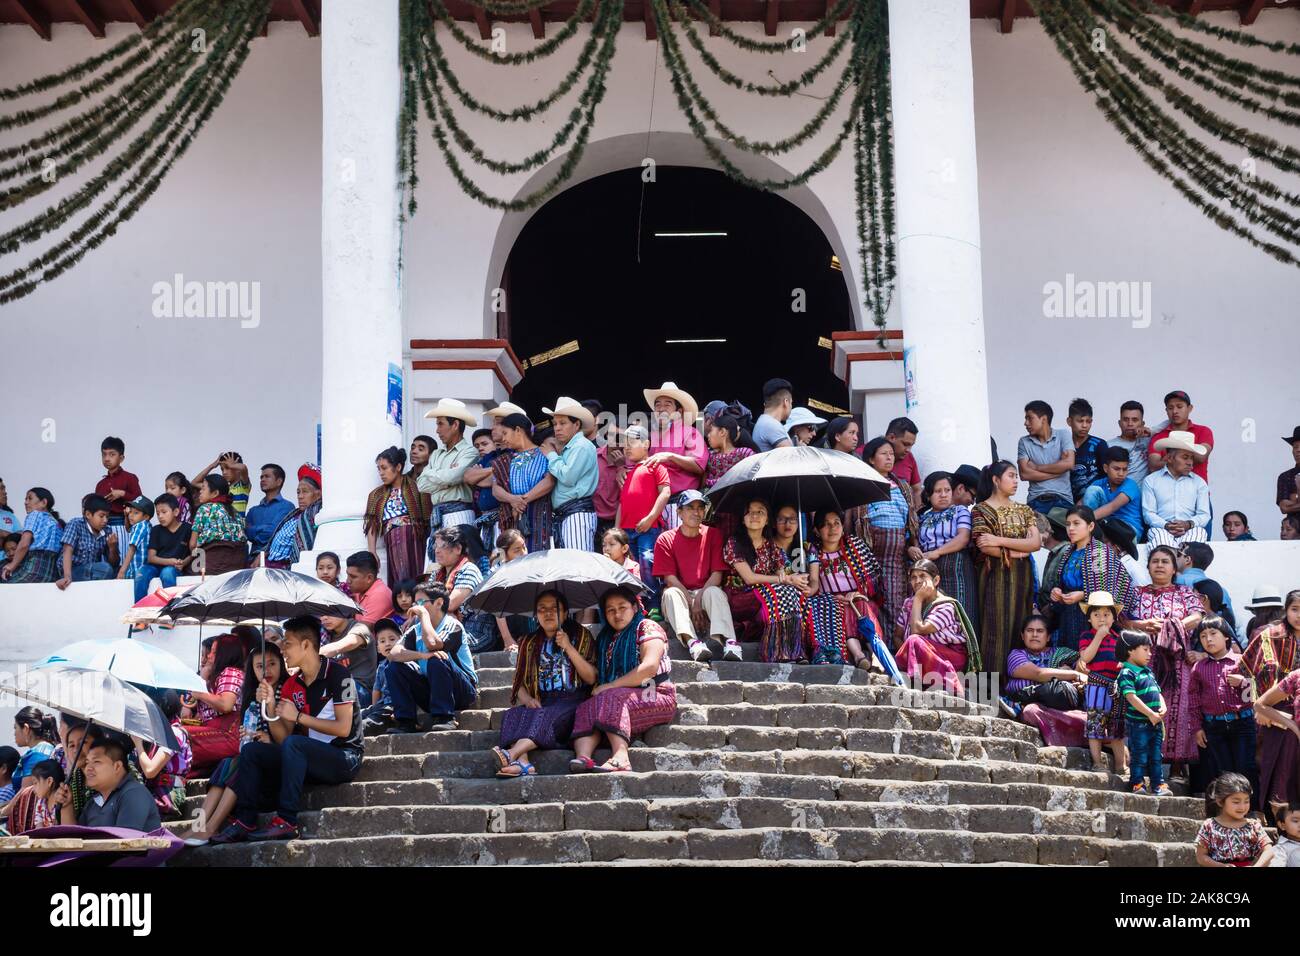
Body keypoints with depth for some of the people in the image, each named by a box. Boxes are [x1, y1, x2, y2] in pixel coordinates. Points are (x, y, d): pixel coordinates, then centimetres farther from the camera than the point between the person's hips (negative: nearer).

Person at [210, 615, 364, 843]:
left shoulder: (337, 674, -10)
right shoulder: (292, 685, 10)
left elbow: (343, 728, -17)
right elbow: (280, 738, 7)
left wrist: (298, 717, -14)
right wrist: (270, 706, -9)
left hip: (344, 758, -8)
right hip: (310, 760, 8)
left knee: (293, 743, -33)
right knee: (251, 750, -3)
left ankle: (286, 821, -34)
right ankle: (245, 822, -12)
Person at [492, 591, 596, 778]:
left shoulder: (580, 636, 10)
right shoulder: (529, 642, 19)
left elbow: (591, 678, 0)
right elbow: (520, 682, 15)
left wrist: (568, 647, -9)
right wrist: (527, 698, -8)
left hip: (572, 701, -3)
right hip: (542, 702, 3)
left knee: (548, 716, -35)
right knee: (514, 714, -28)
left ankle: (510, 754, -55)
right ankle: (522, 762, -52)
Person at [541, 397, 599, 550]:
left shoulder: (582, 446, -6)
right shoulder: (566, 448, 23)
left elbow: (568, 477, -16)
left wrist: (551, 455, -2)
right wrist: (556, 452, 10)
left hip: (578, 513, -10)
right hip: (561, 515, 10)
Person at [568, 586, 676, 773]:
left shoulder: (647, 627, 2)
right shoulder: (606, 638, 23)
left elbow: (650, 667, -14)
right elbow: (598, 675, 20)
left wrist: (610, 686, -13)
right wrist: (598, 687, -5)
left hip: (655, 697, -6)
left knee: (610, 699, -32)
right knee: (586, 708, -21)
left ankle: (620, 756, -50)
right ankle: (583, 757, -47)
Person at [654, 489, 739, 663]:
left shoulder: (713, 535, 5)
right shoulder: (665, 539, 2)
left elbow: (717, 574, -3)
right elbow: (670, 578, -7)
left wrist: (699, 598, -19)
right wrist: (691, 603, -19)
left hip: (705, 591, 0)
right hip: (681, 593, 0)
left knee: (715, 592, -32)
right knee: (671, 593, -32)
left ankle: (728, 641, -55)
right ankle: (692, 641, -54)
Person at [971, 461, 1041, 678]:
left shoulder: (1024, 511, 14)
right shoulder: (982, 510, -2)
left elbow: (1036, 542, -1)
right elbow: (985, 547, -15)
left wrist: (1000, 540, -11)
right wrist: (1017, 551, -7)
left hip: (1021, 577, 5)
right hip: (996, 576, -5)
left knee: (1020, 628, 3)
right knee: (996, 628, -8)